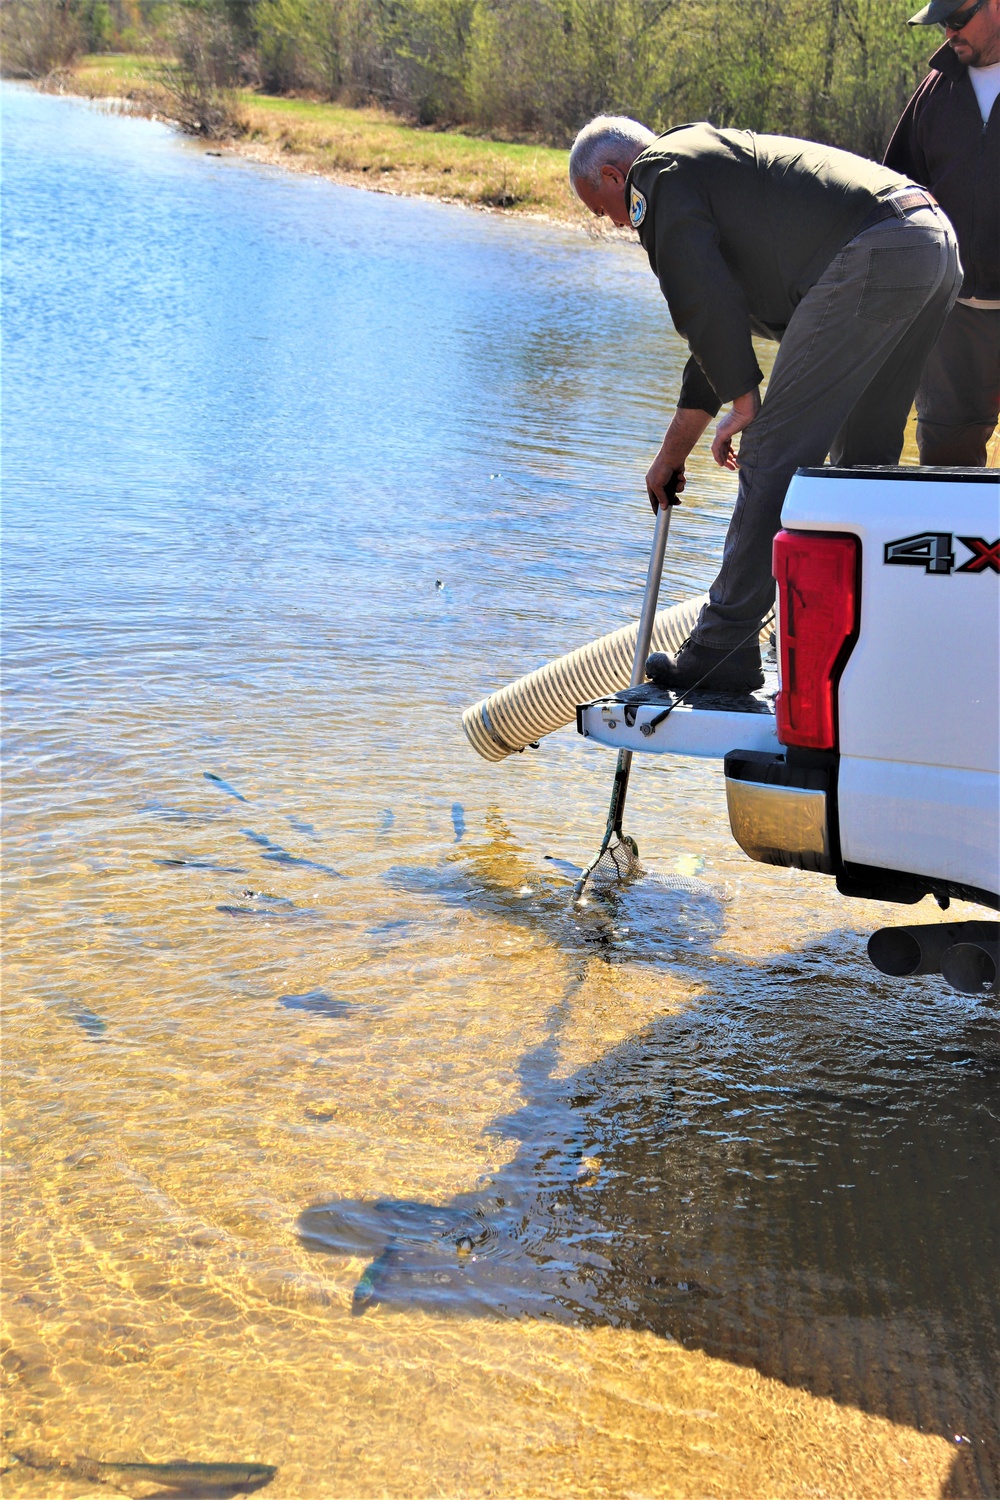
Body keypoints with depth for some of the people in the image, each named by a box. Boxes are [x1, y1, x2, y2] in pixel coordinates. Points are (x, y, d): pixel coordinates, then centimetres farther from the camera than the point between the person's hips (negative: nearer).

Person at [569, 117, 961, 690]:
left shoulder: (658, 175, 6)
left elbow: (707, 304, -8)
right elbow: (720, 324, 38)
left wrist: (744, 403, 1)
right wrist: (673, 453, 41)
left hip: (870, 259, -10)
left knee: (774, 452, -5)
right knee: (864, 454, 19)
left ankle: (724, 650, -1)